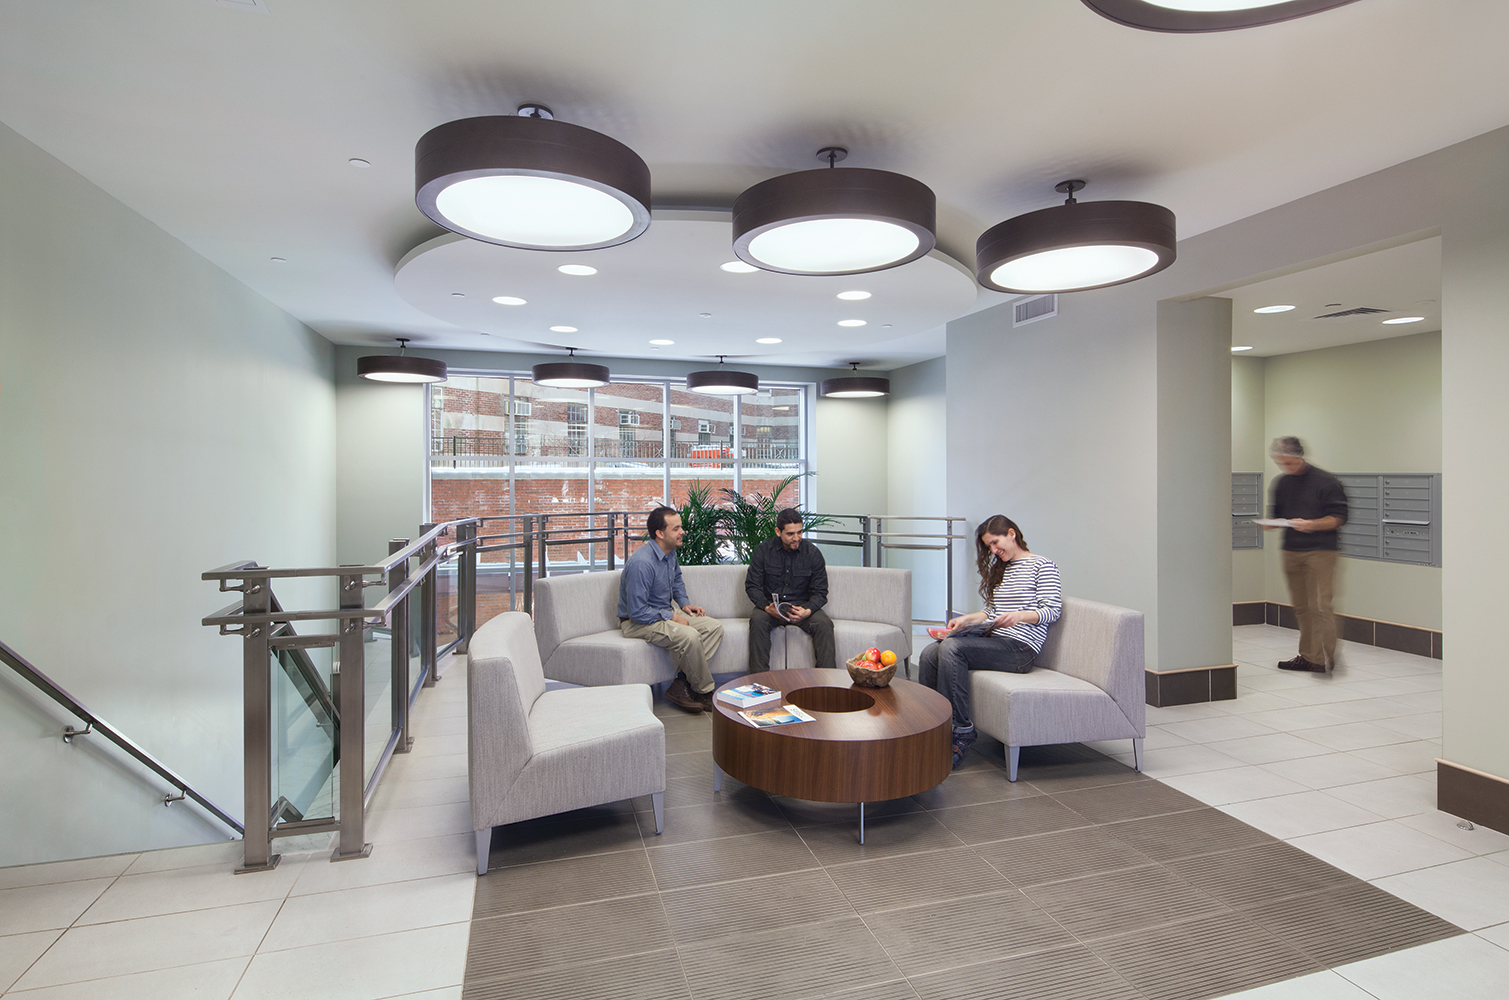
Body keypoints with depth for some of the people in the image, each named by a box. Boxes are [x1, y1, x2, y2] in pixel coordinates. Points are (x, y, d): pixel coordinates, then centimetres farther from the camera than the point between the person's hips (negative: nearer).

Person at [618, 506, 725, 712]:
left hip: (668, 611, 9)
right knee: (689, 636, -32)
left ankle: (681, 684, -12)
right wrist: (671, 617, -20)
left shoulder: (670, 551, 1)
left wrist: (683, 604, 8)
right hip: (638, 622, -9)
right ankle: (704, 692, -9)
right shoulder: (641, 563, -27)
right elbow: (637, 612, -27)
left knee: (715, 627, -5)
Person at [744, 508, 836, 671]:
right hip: (771, 604, 0)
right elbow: (752, 586, -3)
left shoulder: (812, 552, -3)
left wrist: (807, 611, -23)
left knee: (824, 624, -27)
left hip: (802, 605, 1)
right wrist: (767, 607, -23)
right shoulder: (764, 550, -3)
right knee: (757, 620, -31)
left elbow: (820, 591, -1)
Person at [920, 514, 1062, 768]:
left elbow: (1052, 610, -6)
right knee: (929, 654, -18)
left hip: (1020, 647, -7)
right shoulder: (1000, 568, 24)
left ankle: (962, 729, -22)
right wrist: (966, 619, 8)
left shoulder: (1042, 566, 2)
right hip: (991, 639, 7)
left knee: (951, 647, -30)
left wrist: (1020, 615, -23)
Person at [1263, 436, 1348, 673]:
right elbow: (1277, 512, 20)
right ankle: (1308, 656, 15)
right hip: (1291, 551, 6)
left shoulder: (1326, 481, -5)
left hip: (1320, 551, -6)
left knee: (1319, 605, -11)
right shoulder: (1281, 483, 12)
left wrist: (1312, 525, -22)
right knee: (1301, 607, 9)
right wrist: (1270, 523, -2)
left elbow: (1339, 517, -7)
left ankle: (1325, 658, -6)